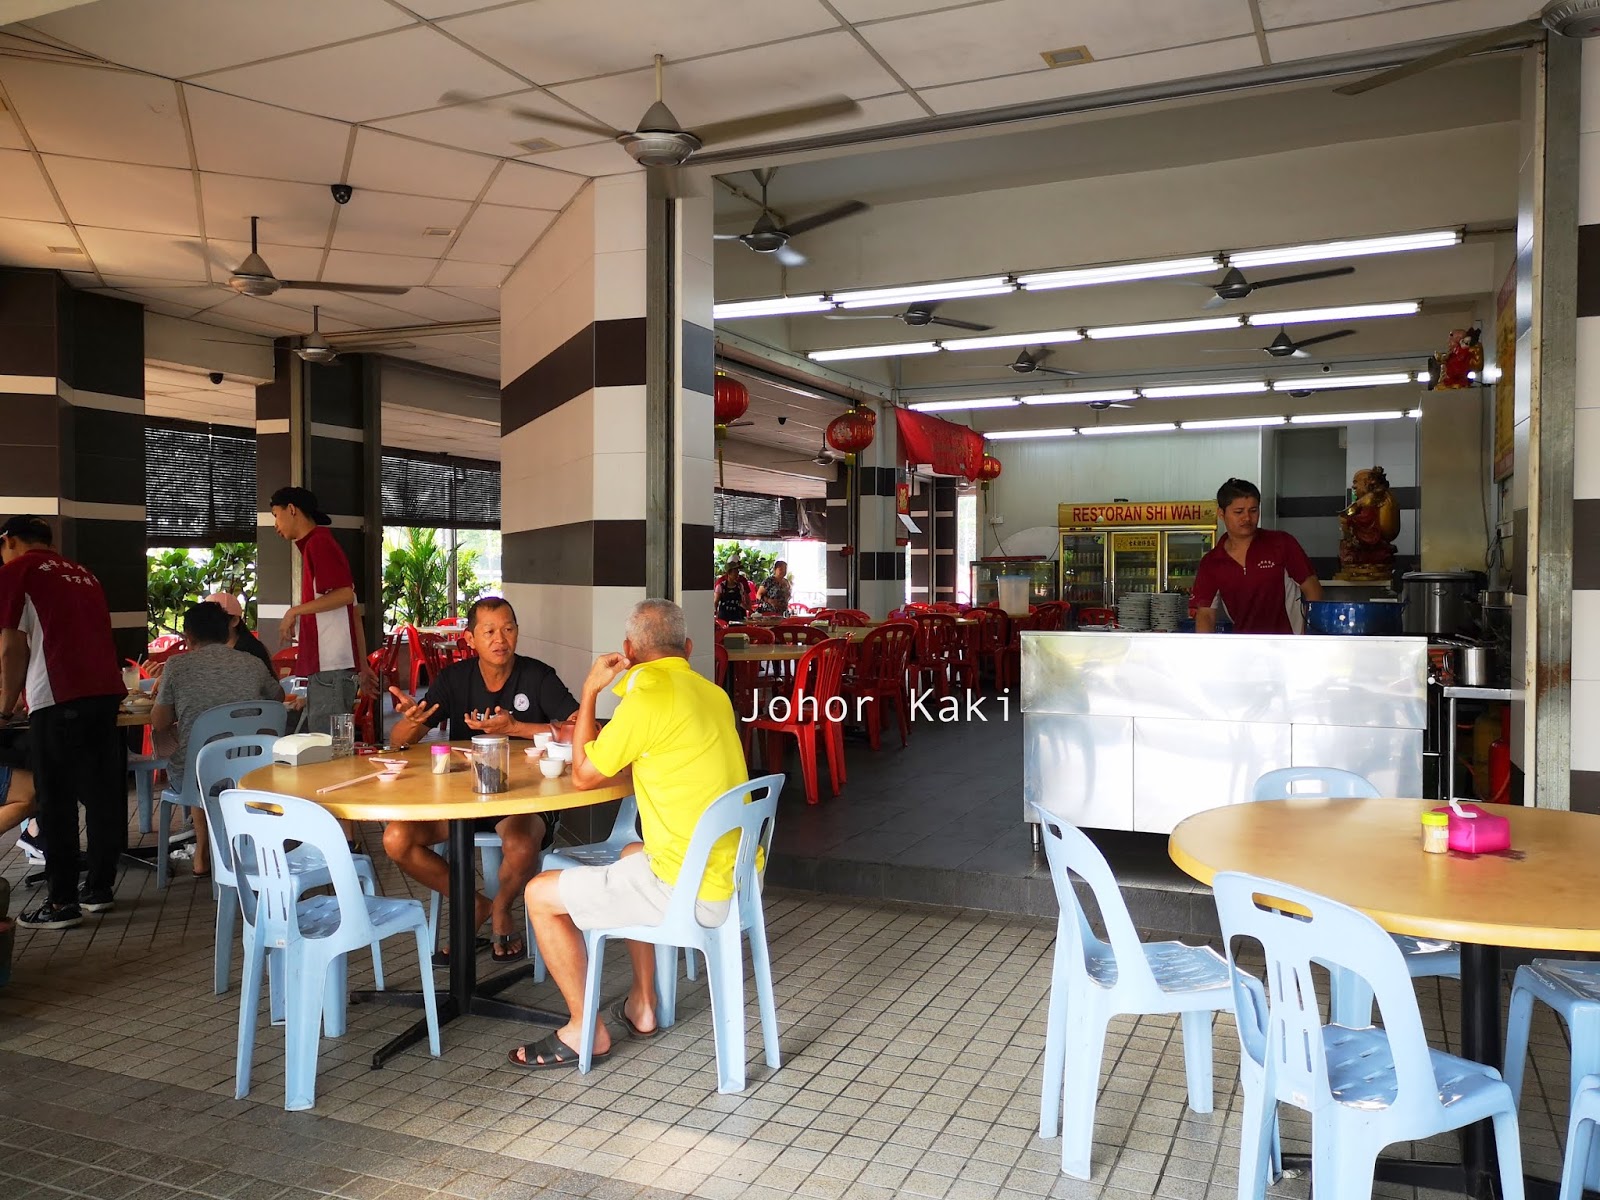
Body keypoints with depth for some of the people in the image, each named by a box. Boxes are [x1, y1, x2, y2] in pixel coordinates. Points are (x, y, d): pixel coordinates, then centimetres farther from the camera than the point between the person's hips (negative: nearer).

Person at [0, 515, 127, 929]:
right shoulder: (83, 574, 21)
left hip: (58, 700, -6)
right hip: (106, 691, 6)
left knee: (57, 803, 1)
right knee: (105, 794, 11)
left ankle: (63, 903, 5)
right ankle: (100, 888, 19)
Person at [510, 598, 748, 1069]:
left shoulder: (648, 697, -17)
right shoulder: (712, 694, 7)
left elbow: (584, 775, -4)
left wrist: (590, 692, 4)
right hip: (737, 882, 9)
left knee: (540, 895, 5)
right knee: (631, 855, 36)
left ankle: (585, 1031, 16)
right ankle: (641, 1005, 38)